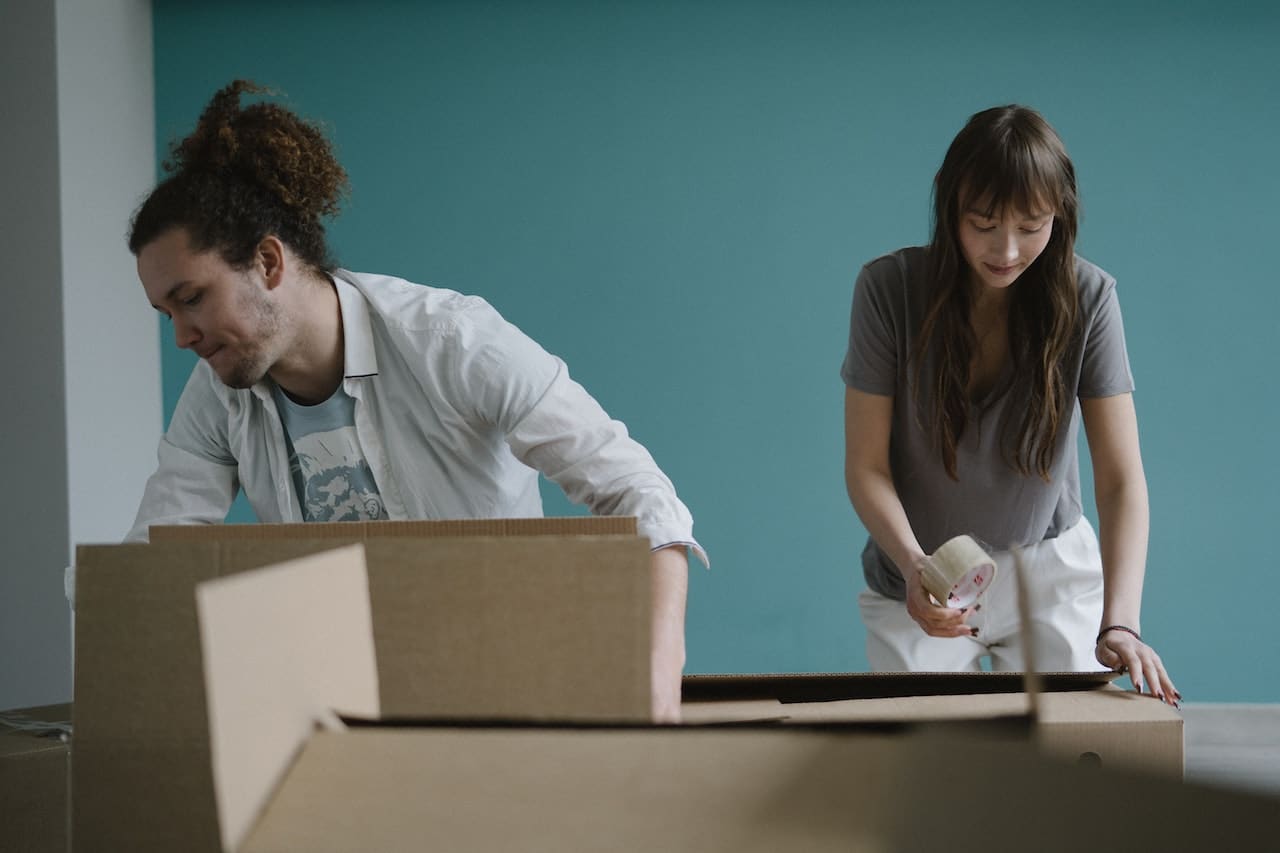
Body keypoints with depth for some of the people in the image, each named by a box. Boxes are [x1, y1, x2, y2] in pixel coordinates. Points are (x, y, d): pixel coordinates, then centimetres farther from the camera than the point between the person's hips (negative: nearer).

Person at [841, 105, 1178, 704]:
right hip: (920, 582, 0)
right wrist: (914, 566, -33)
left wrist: (1119, 622, -34)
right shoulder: (889, 289, -17)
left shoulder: (1087, 298, -16)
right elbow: (866, 466, -14)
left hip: (1048, 571, 0)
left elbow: (1120, 478, -20)